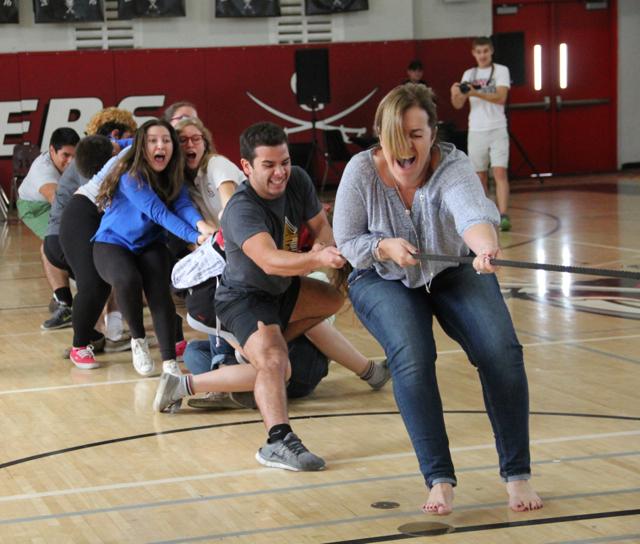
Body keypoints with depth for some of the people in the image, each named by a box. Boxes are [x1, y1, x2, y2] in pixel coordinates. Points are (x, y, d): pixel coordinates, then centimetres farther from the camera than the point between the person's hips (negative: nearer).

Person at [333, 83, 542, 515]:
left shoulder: (453, 167, -26)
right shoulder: (362, 171, -21)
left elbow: (473, 211, -48)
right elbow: (346, 242, -10)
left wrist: (486, 247, -70)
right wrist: (385, 248, -30)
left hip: (454, 272, 0)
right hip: (384, 281, 0)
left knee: (502, 352, -21)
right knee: (412, 358, -29)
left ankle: (517, 474, -6)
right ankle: (439, 478, -18)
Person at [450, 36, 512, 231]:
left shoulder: (501, 71, 0)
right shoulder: (469, 75, 11)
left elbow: (501, 98, -14)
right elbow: (458, 105, 6)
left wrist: (476, 93, -25)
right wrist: (455, 94, -16)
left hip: (497, 129, -4)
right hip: (476, 131, 4)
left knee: (500, 172, -14)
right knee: (480, 176, 6)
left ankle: (503, 216, -19)